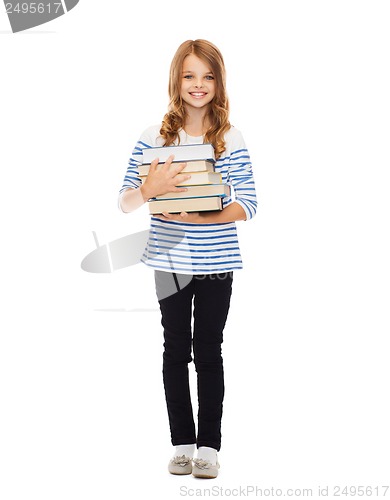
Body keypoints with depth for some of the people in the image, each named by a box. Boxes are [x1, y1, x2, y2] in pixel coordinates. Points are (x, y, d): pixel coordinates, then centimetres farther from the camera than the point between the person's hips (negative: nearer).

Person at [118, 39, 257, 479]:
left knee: (208, 352, 6)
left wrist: (196, 216, -20)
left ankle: (209, 444, 17)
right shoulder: (154, 137, -1)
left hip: (216, 263, -1)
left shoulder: (231, 140, -2)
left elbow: (247, 207, -7)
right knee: (176, 351, 10)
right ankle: (182, 442, 21)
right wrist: (149, 189, -23)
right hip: (169, 261, 1)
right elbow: (125, 203, -1)